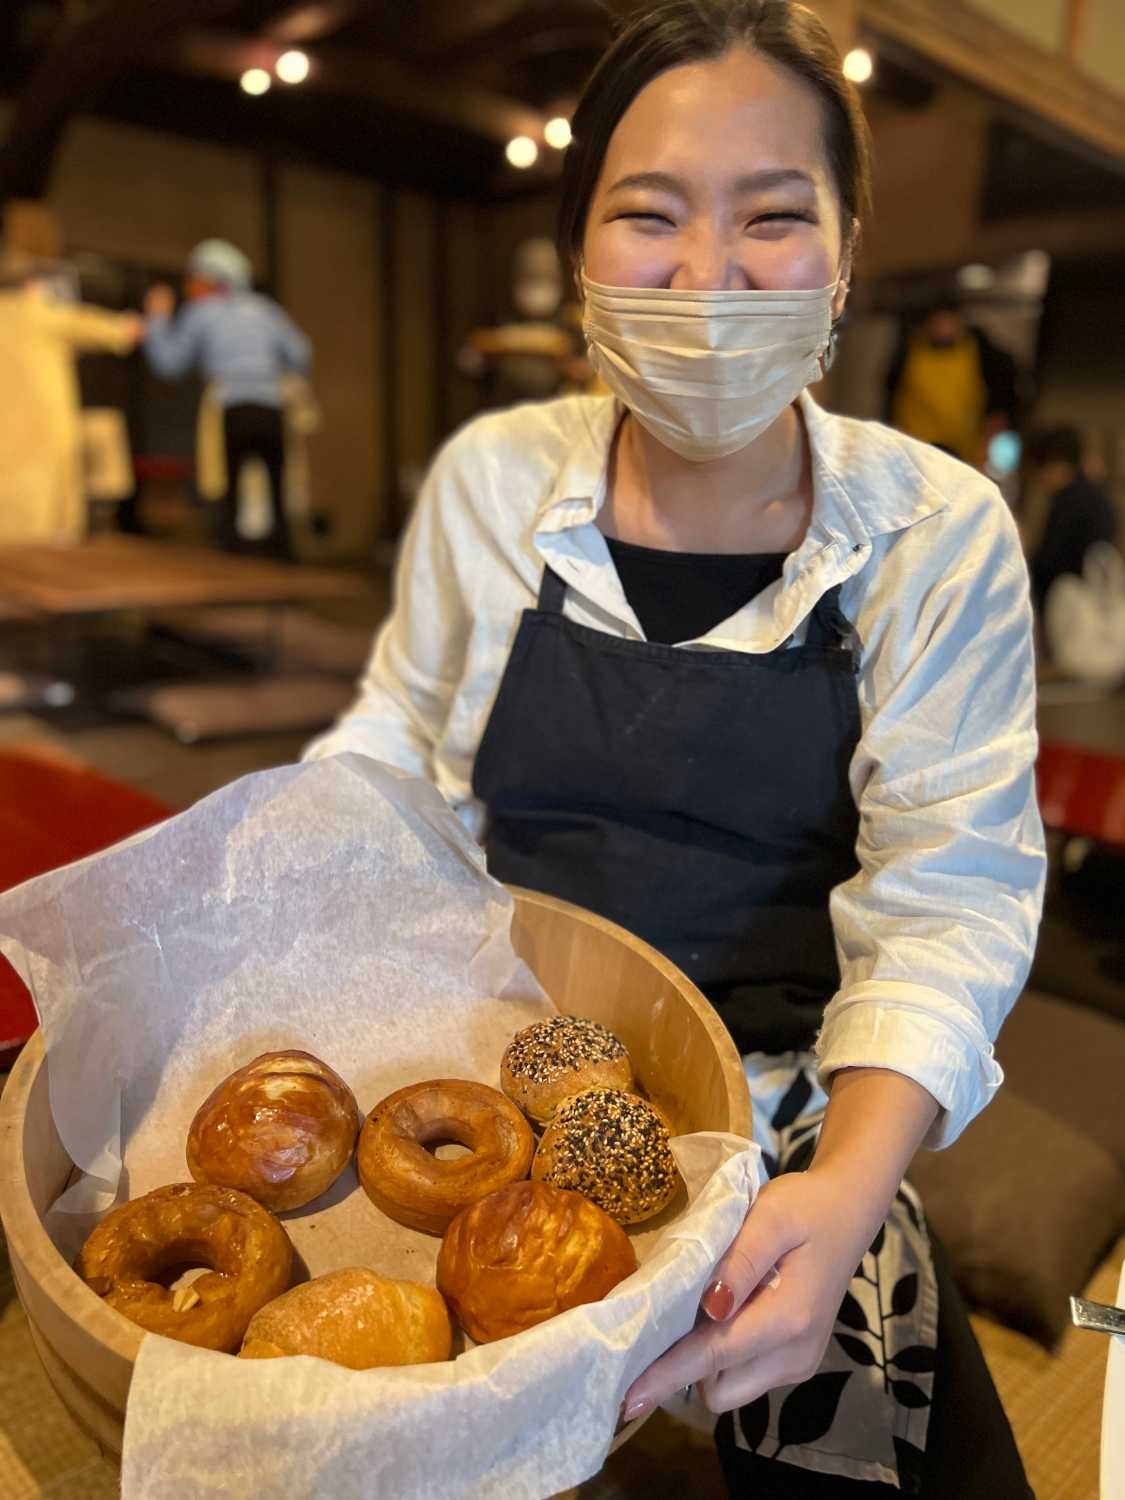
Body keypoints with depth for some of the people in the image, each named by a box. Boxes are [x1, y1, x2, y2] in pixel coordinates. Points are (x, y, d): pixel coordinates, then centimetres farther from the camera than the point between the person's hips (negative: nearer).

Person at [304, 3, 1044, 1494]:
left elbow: (947, 904, -10)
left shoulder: (942, 537, -8)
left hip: (783, 1109, 0)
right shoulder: (488, 478, -2)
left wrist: (846, 1186, -27)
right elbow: (389, 751, 8)